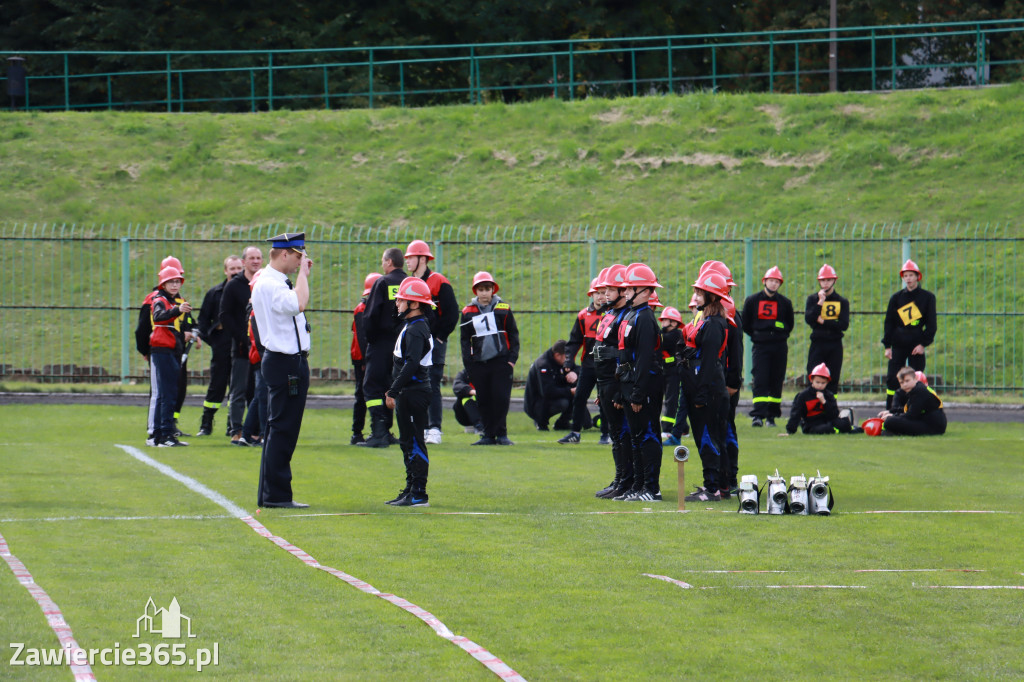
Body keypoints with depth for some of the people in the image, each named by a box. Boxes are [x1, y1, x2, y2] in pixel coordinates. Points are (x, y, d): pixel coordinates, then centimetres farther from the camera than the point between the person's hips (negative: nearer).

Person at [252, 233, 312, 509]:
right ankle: (276, 495, -8)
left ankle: (269, 494, 18)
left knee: (280, 430, 13)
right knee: (282, 429, -9)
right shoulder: (268, 284, -16)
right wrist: (303, 274, -18)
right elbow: (297, 304, -29)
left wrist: (303, 274, 20)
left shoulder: (280, 282, 17)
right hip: (283, 364, -11)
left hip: (294, 361, 11)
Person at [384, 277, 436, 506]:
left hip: (414, 393, -11)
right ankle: (411, 491, 21)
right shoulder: (412, 327, 17)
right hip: (408, 393, 11)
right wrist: (394, 392, 20)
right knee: (408, 443, 15)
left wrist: (393, 391, -23)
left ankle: (418, 494, -8)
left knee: (414, 442, -9)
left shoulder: (416, 330, -16)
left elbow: (412, 365, -24)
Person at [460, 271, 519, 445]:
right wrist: (468, 362, 4)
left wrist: (512, 358, 0)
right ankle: (489, 435, 9)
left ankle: (501, 434, 3)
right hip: (478, 364, 2)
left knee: (501, 398, -7)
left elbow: (513, 335, 8)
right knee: (484, 400, 2)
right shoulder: (468, 312, 9)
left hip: (501, 361, -2)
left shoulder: (503, 309, 5)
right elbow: (465, 340, 13)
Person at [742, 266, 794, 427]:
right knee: (760, 381, -12)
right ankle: (757, 415, -17)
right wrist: (757, 336, 6)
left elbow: (789, 325, 17)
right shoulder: (752, 301, 3)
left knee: (776, 382, 3)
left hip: (779, 347, 2)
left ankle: (772, 415, 10)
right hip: (760, 347, -2)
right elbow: (745, 324, 11)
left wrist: (780, 336, 7)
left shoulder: (785, 303, 5)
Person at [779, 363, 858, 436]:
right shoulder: (803, 395, -1)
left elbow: (834, 415, -3)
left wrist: (824, 402, -16)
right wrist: (790, 431, -14)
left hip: (827, 421, 3)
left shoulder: (829, 395, 7)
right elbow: (795, 414, -5)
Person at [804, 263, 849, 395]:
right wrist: (820, 302, -14)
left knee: (833, 381, 2)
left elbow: (844, 325, -5)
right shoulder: (813, 299, 8)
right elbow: (808, 319, -9)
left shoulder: (842, 302, 7)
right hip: (817, 344, 0)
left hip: (835, 346, 0)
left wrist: (823, 322, -9)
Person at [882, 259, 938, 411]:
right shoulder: (896, 297, 7)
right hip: (898, 345, 2)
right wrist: (887, 345, 1)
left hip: (917, 345, -2)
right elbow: (889, 322, 8)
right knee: (892, 379, -3)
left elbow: (931, 324, 2)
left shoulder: (927, 297, 2)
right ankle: (889, 411, 2)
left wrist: (923, 343, -7)